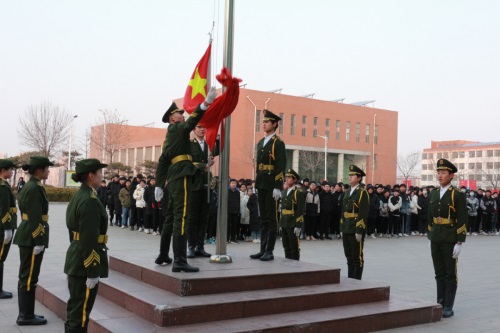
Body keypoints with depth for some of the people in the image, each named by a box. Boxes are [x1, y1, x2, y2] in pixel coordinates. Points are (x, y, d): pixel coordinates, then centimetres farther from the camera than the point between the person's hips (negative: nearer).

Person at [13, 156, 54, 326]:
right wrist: (38, 242, -20)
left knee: (26, 276, 14)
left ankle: (25, 313, 22)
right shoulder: (35, 188, -17)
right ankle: (26, 316, 7)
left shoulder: (29, 186, 13)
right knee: (29, 277, -2)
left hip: (26, 234, 10)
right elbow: (35, 218, -21)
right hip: (32, 237, -10)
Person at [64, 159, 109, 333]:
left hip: (74, 258, 10)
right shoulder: (90, 201, -20)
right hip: (84, 262, -10)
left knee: (75, 309, 19)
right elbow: (89, 240, -23)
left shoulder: (78, 196, 10)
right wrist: (92, 272, -21)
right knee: (81, 311, 0)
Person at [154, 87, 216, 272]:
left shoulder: (169, 137, 23)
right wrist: (206, 103, -34)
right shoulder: (177, 128, -1)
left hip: (173, 178, 10)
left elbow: (162, 162, 22)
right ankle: (179, 260, -20)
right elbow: (192, 121, -23)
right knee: (180, 217, -15)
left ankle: (163, 255, 27)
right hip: (181, 176, -10)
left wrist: (159, 185, 22)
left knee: (171, 216, 17)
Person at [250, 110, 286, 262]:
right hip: (261, 185, 8)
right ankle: (263, 250, 15)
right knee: (263, 219, 10)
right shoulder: (260, 143, 16)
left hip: (272, 186, -8)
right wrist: (257, 183, 14)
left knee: (272, 219, -1)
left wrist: (278, 187, -20)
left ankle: (269, 251, 3)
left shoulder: (278, 143, -7)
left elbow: (281, 167, -14)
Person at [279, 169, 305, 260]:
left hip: (293, 225, -7)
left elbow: (300, 211, -14)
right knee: (286, 247, 12)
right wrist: (281, 223, 12)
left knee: (294, 247, 0)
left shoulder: (299, 193, -9)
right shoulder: (284, 192, 13)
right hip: (284, 224, 7)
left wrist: (298, 226, -18)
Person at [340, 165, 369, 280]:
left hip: (356, 229, -7)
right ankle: (350, 278, 22)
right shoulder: (347, 192, 15)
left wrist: (359, 231, -20)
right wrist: (342, 228, 13)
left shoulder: (362, 192, -9)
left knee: (357, 256, 1)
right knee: (349, 256, 13)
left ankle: (357, 280, 8)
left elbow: (363, 213, -15)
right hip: (346, 229, 7)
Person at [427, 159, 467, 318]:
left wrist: (459, 243, -15)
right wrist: (430, 239, 13)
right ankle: (440, 304, 19)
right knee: (439, 274, 11)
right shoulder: (433, 195, 10)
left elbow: (462, 221, -11)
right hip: (436, 240, 6)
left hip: (450, 240, -5)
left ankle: (448, 307, 9)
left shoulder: (458, 195, -8)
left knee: (450, 274, 2)